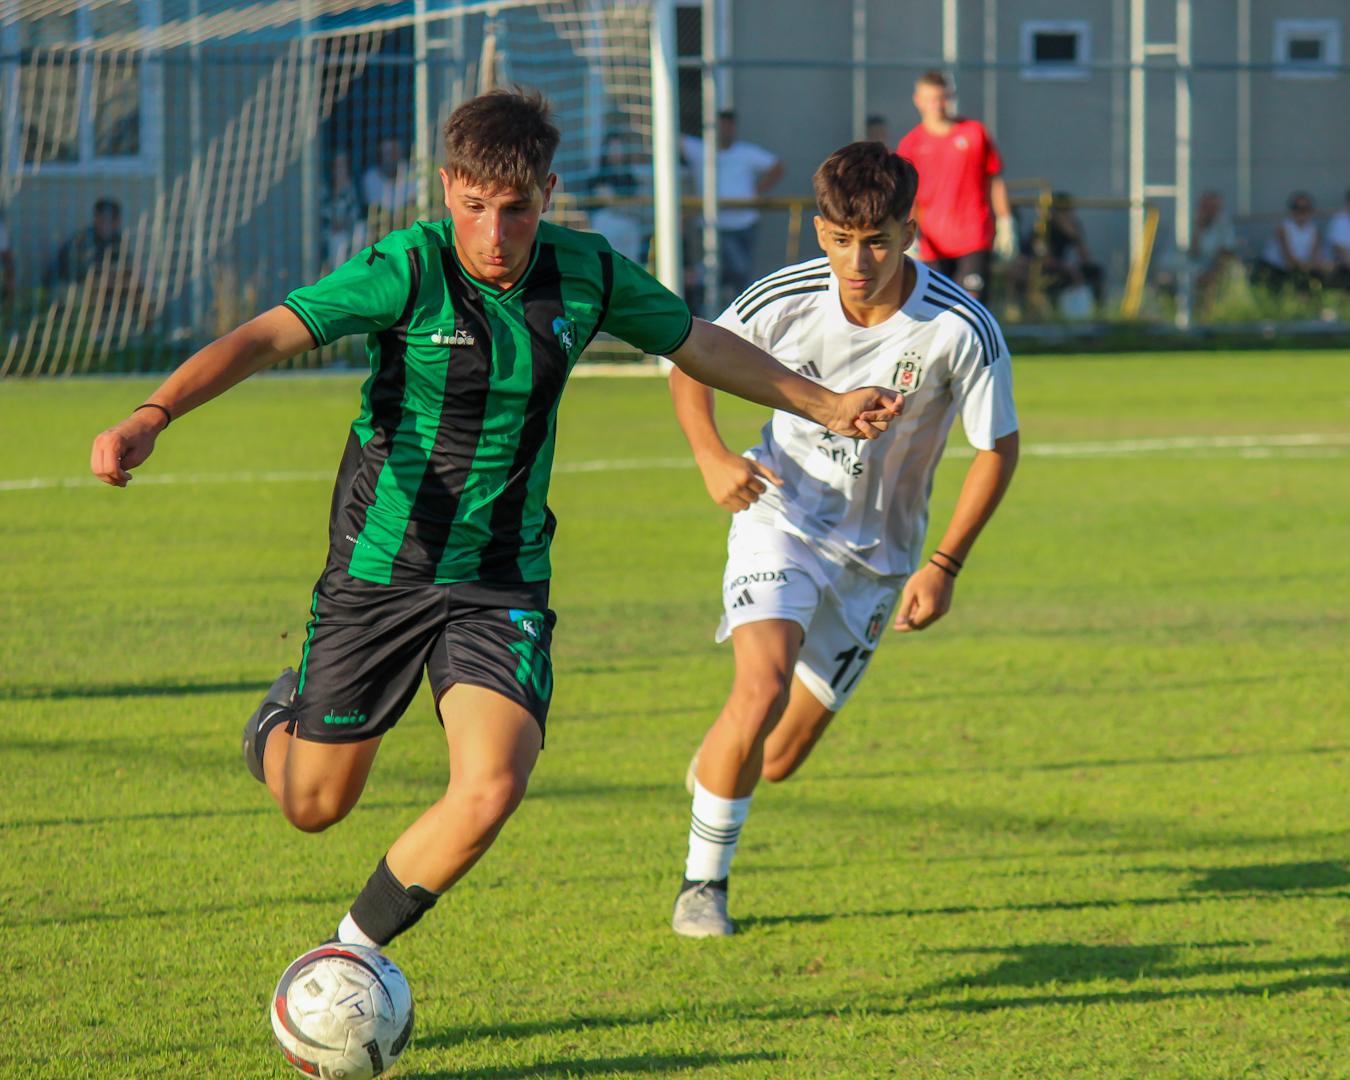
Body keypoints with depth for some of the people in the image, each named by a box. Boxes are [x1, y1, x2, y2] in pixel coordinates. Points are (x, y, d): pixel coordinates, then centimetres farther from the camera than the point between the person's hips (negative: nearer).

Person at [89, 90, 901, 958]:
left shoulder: (586, 273, -5)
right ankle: (282, 720, 47)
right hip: (379, 567, -2)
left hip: (502, 580, 2)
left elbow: (699, 343, 14)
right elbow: (266, 338, -29)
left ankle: (353, 950, 5)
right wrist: (152, 418, -45)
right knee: (315, 806, 9)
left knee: (491, 791, -19)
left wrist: (825, 405, 20)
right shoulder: (407, 270, -19)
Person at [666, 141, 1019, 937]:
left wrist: (945, 565, -11)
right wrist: (713, 457, -13)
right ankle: (704, 882, -7)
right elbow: (691, 362, 3)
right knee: (763, 686, -27)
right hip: (782, 517, -1)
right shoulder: (786, 300, -16)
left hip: (877, 554, 1)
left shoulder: (964, 330, -21)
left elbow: (998, 447, -6)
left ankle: (714, 769, 45)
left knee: (780, 759, 6)